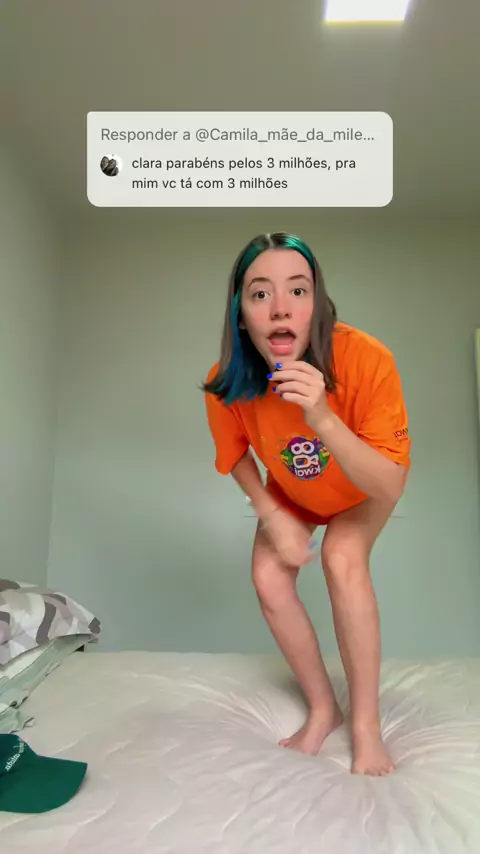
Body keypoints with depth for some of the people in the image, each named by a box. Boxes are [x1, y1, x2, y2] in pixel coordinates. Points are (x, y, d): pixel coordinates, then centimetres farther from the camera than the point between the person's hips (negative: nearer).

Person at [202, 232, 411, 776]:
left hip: (363, 488, -2)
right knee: (268, 579, -11)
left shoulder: (366, 359, -38)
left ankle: (366, 725, -3)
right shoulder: (226, 386, -29)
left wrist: (323, 420, -52)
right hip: (291, 491, 3)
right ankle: (323, 708, 14)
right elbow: (236, 457, -7)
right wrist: (272, 516, -19)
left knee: (343, 558, -26)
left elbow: (390, 487, -37)